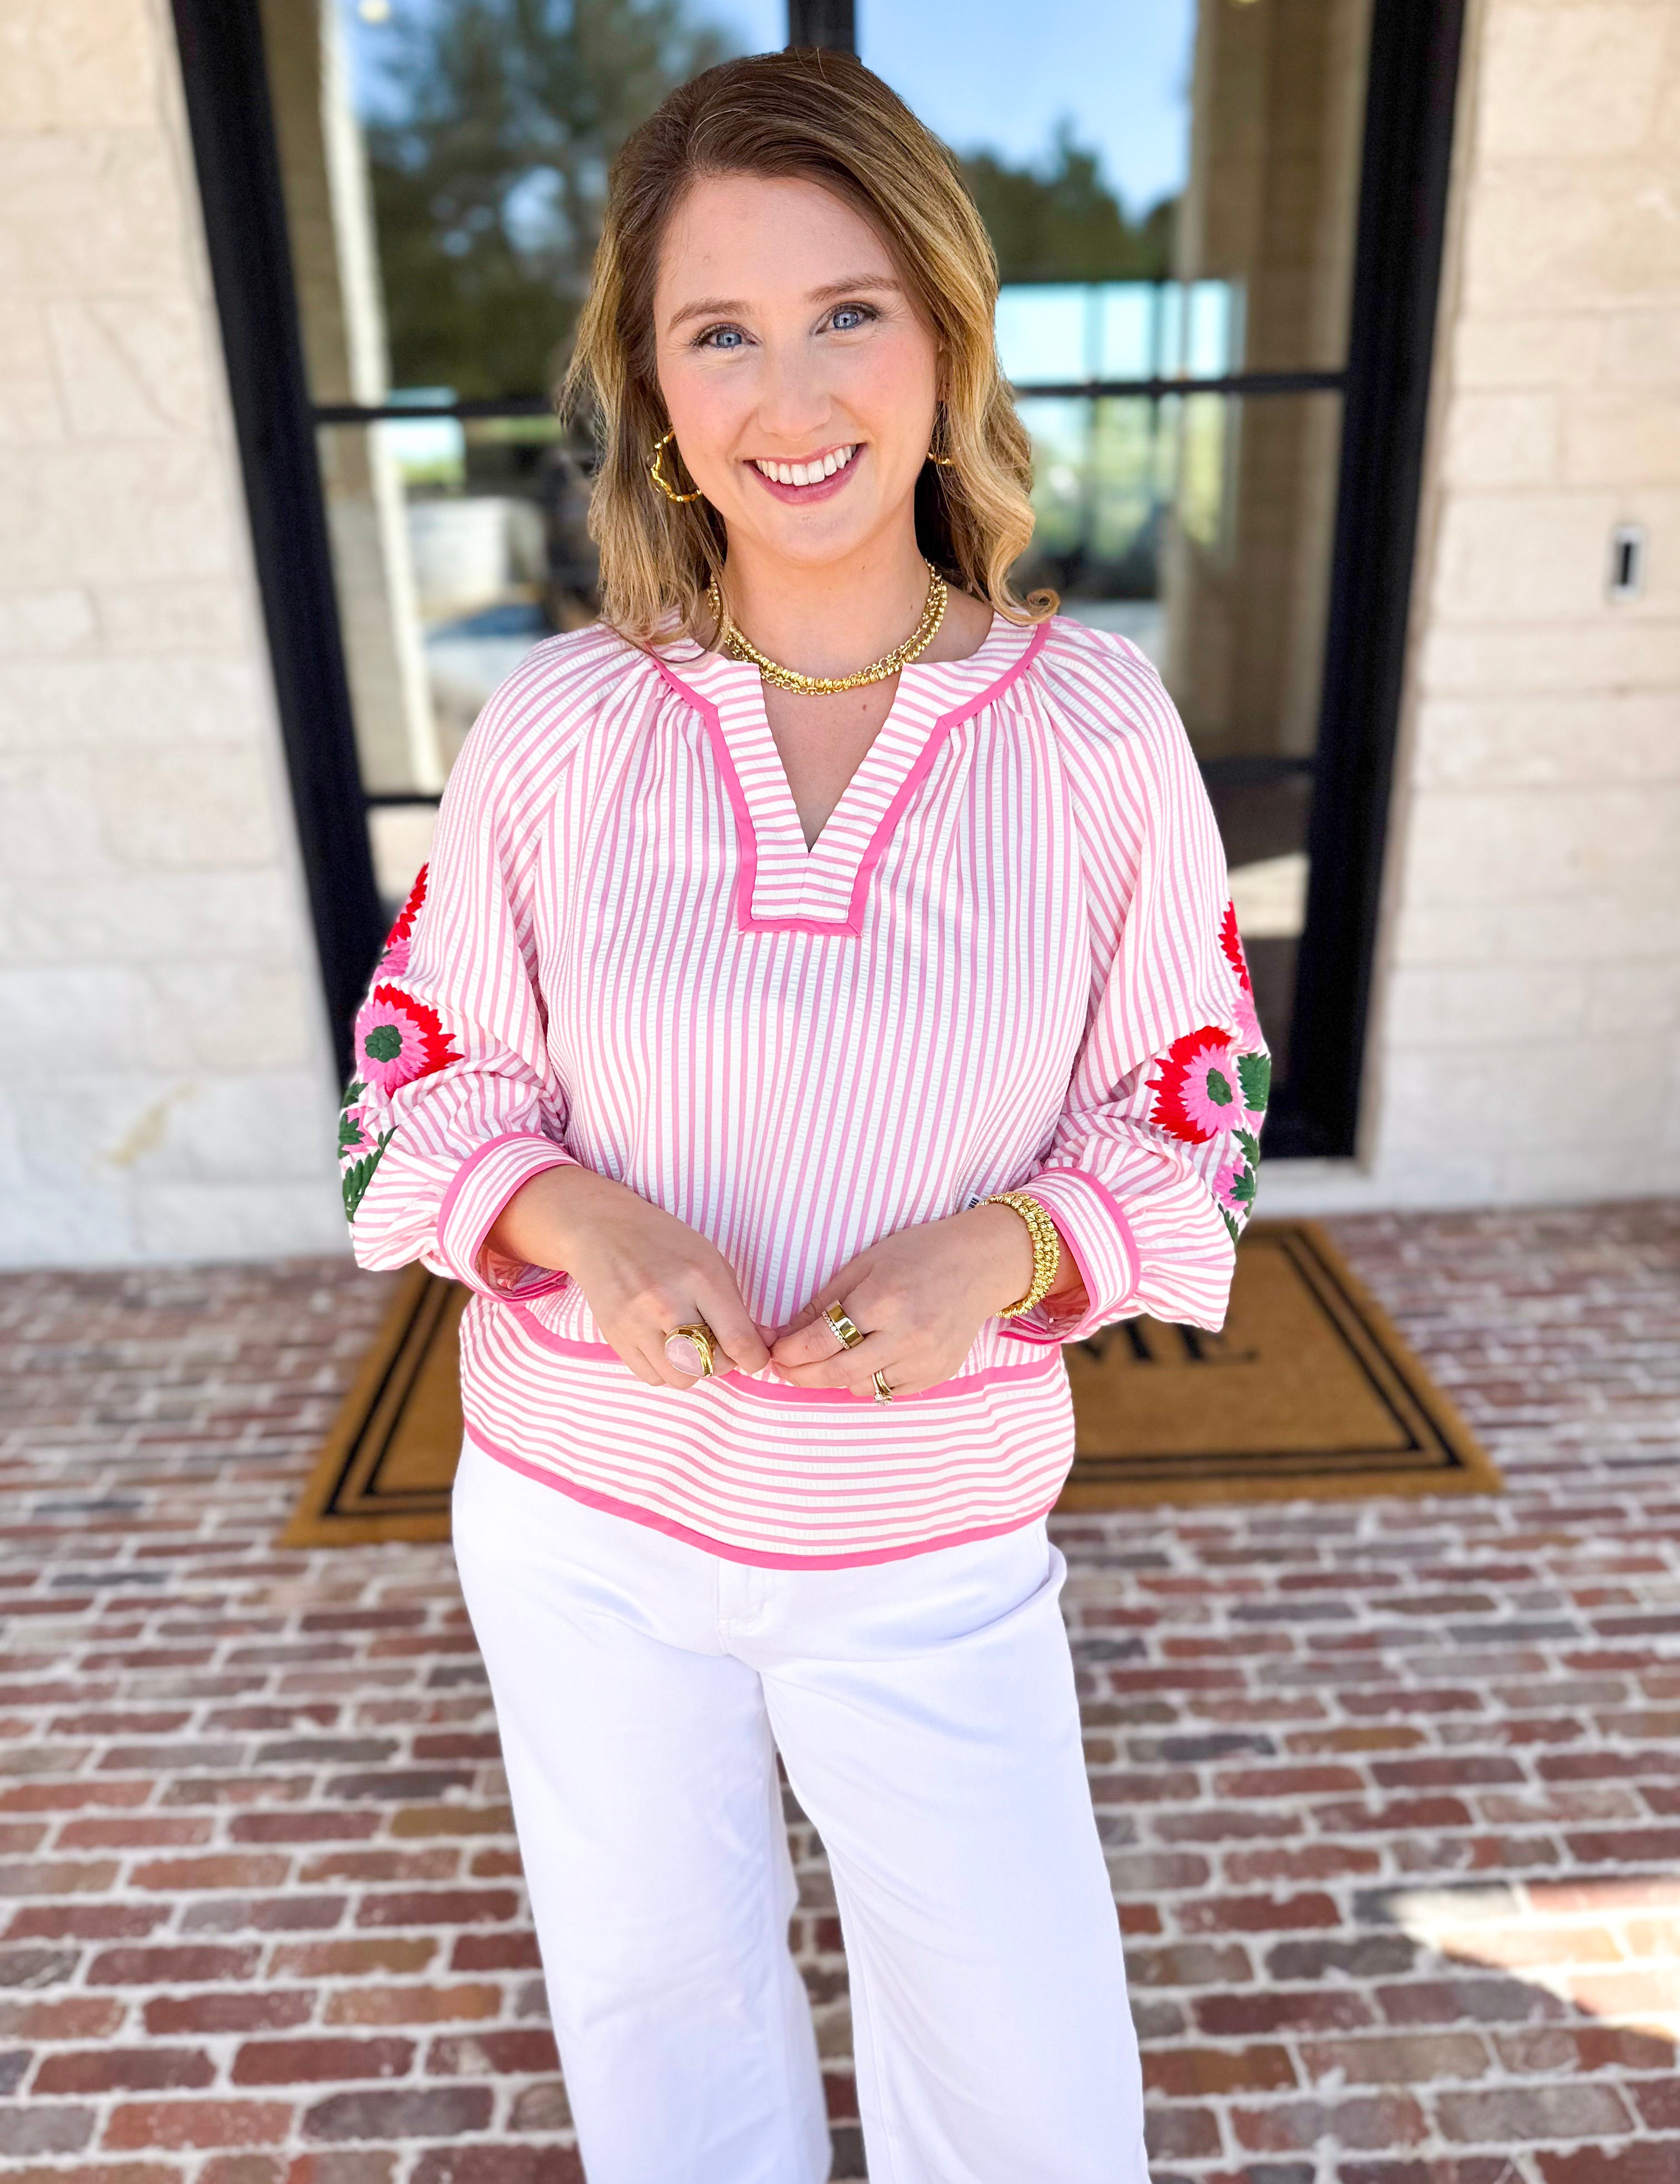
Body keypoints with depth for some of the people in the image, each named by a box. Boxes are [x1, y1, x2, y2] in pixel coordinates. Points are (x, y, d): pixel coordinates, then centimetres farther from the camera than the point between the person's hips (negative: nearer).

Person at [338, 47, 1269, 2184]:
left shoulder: (1094, 721, -11)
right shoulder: (555, 724, -10)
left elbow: (1188, 1118, -4)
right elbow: (426, 1072, -1)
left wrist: (1000, 1246, -23)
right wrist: (578, 1220, -21)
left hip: (931, 1551, 0)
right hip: (580, 1517, 1)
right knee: (657, 1996, 26)